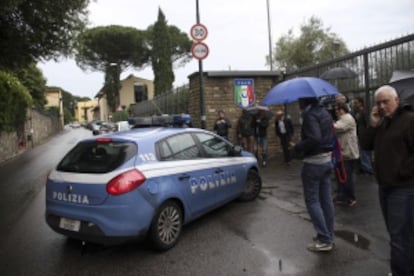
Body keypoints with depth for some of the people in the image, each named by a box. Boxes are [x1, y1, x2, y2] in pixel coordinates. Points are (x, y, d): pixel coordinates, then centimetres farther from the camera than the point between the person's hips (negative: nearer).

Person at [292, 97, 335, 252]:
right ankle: (328, 236, 24)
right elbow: (330, 135, 17)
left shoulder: (309, 114, -18)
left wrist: (297, 148, -17)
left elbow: (314, 138, -29)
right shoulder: (325, 112, 12)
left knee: (312, 201, -1)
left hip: (313, 162, -9)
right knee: (326, 199, 14)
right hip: (327, 159, 9)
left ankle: (324, 240, 2)